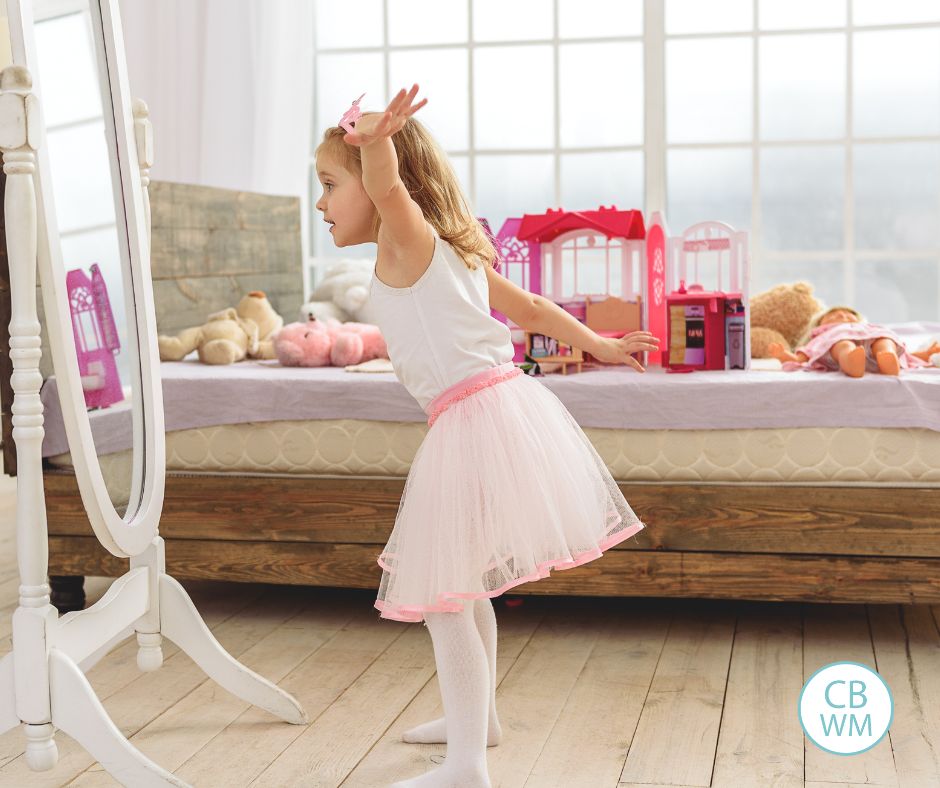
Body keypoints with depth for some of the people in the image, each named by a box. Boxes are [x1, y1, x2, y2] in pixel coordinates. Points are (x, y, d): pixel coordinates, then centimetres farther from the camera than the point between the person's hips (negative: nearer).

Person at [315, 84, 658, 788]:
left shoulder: (405, 237, -6)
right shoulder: (450, 251, 20)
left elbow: (387, 187, -31)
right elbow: (527, 307, 27)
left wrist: (376, 142, -51)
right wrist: (598, 344, 36)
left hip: (471, 424, -10)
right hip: (503, 409, 10)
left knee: (443, 598, -5)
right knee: (462, 589, 24)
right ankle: (477, 717, 40)